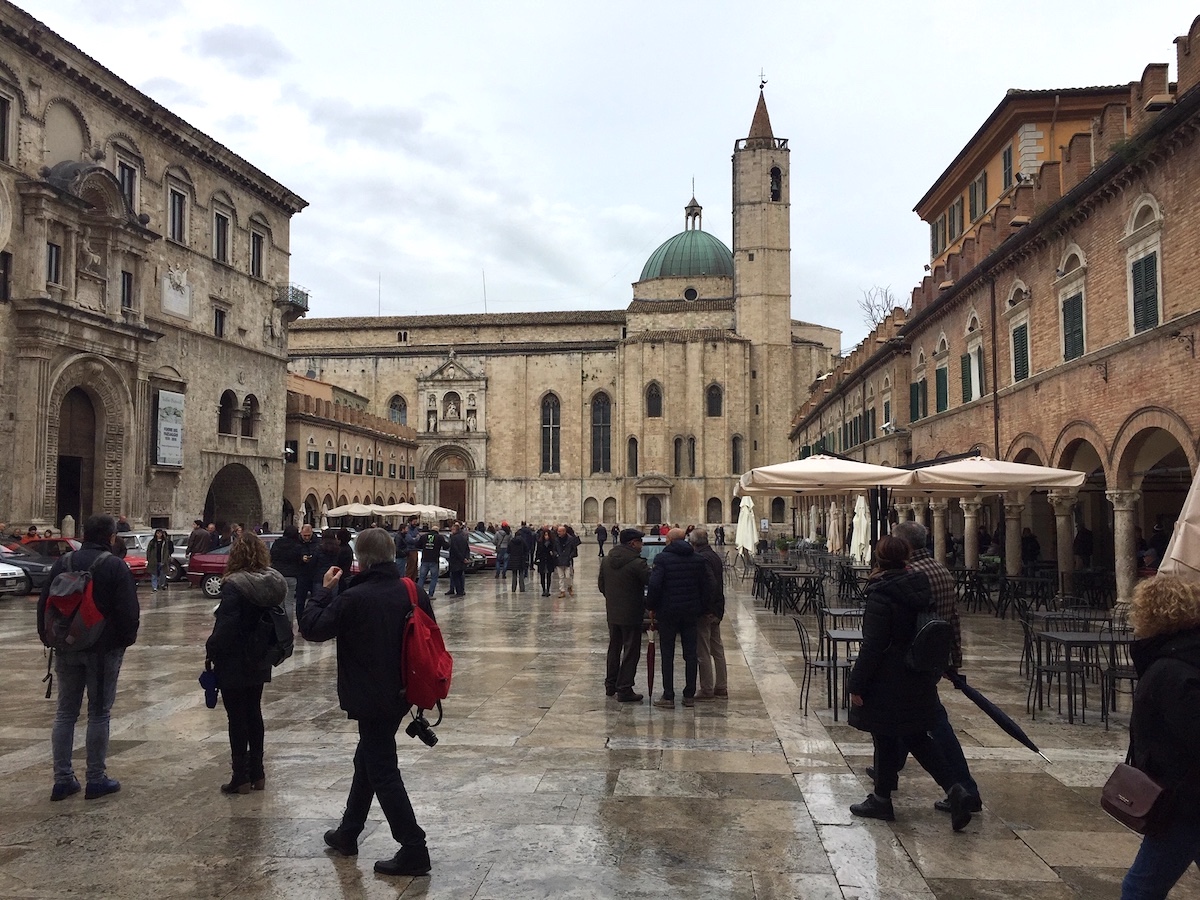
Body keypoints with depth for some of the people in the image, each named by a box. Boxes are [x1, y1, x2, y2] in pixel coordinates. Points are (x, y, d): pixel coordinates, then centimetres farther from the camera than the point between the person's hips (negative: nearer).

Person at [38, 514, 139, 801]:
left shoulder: (63, 563, 4)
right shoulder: (116, 567, -11)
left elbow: (44, 605, 8)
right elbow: (128, 611, -13)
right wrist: (126, 639, 3)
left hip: (67, 648, 4)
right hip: (104, 648, -4)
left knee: (65, 712, 12)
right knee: (99, 713, 4)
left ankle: (63, 779, 12)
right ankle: (96, 779, 8)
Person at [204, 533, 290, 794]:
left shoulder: (235, 585, -21)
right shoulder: (275, 583, 0)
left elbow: (225, 626, -22)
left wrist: (210, 652, -8)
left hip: (234, 664, -7)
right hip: (259, 662, 7)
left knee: (237, 718, 4)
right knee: (254, 714, 17)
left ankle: (241, 777, 10)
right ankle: (257, 773, 23)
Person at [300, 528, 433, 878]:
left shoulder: (353, 599, -21)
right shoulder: (415, 593, -4)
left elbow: (311, 628, -10)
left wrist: (323, 590, 2)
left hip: (371, 698, -7)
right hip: (401, 692, 7)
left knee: (383, 772, 2)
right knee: (367, 760, 23)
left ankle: (414, 850, 4)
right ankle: (348, 833, 38)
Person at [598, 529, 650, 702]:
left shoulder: (607, 560, 4)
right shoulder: (637, 563, -19)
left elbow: (601, 584, 12)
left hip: (612, 613, 7)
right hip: (631, 614, -7)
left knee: (614, 648, 19)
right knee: (631, 651, 2)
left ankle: (610, 685, 28)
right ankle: (624, 690, 3)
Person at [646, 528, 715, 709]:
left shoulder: (662, 558, -9)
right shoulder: (698, 559, 5)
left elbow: (654, 585, -18)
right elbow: (709, 586, 2)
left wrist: (651, 606, -4)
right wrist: (700, 607, 9)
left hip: (668, 612, -4)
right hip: (691, 612, 4)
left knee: (667, 655, 1)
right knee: (690, 654, 10)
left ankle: (668, 697, 1)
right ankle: (690, 696, 14)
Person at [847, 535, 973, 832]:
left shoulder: (880, 595, -19)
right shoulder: (920, 588, 3)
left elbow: (872, 646, -20)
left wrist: (856, 684, -13)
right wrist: (933, 670, 22)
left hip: (887, 682, -7)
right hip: (918, 679, 7)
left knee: (885, 740, 6)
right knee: (916, 737, 16)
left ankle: (881, 800, 20)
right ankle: (953, 789, 5)